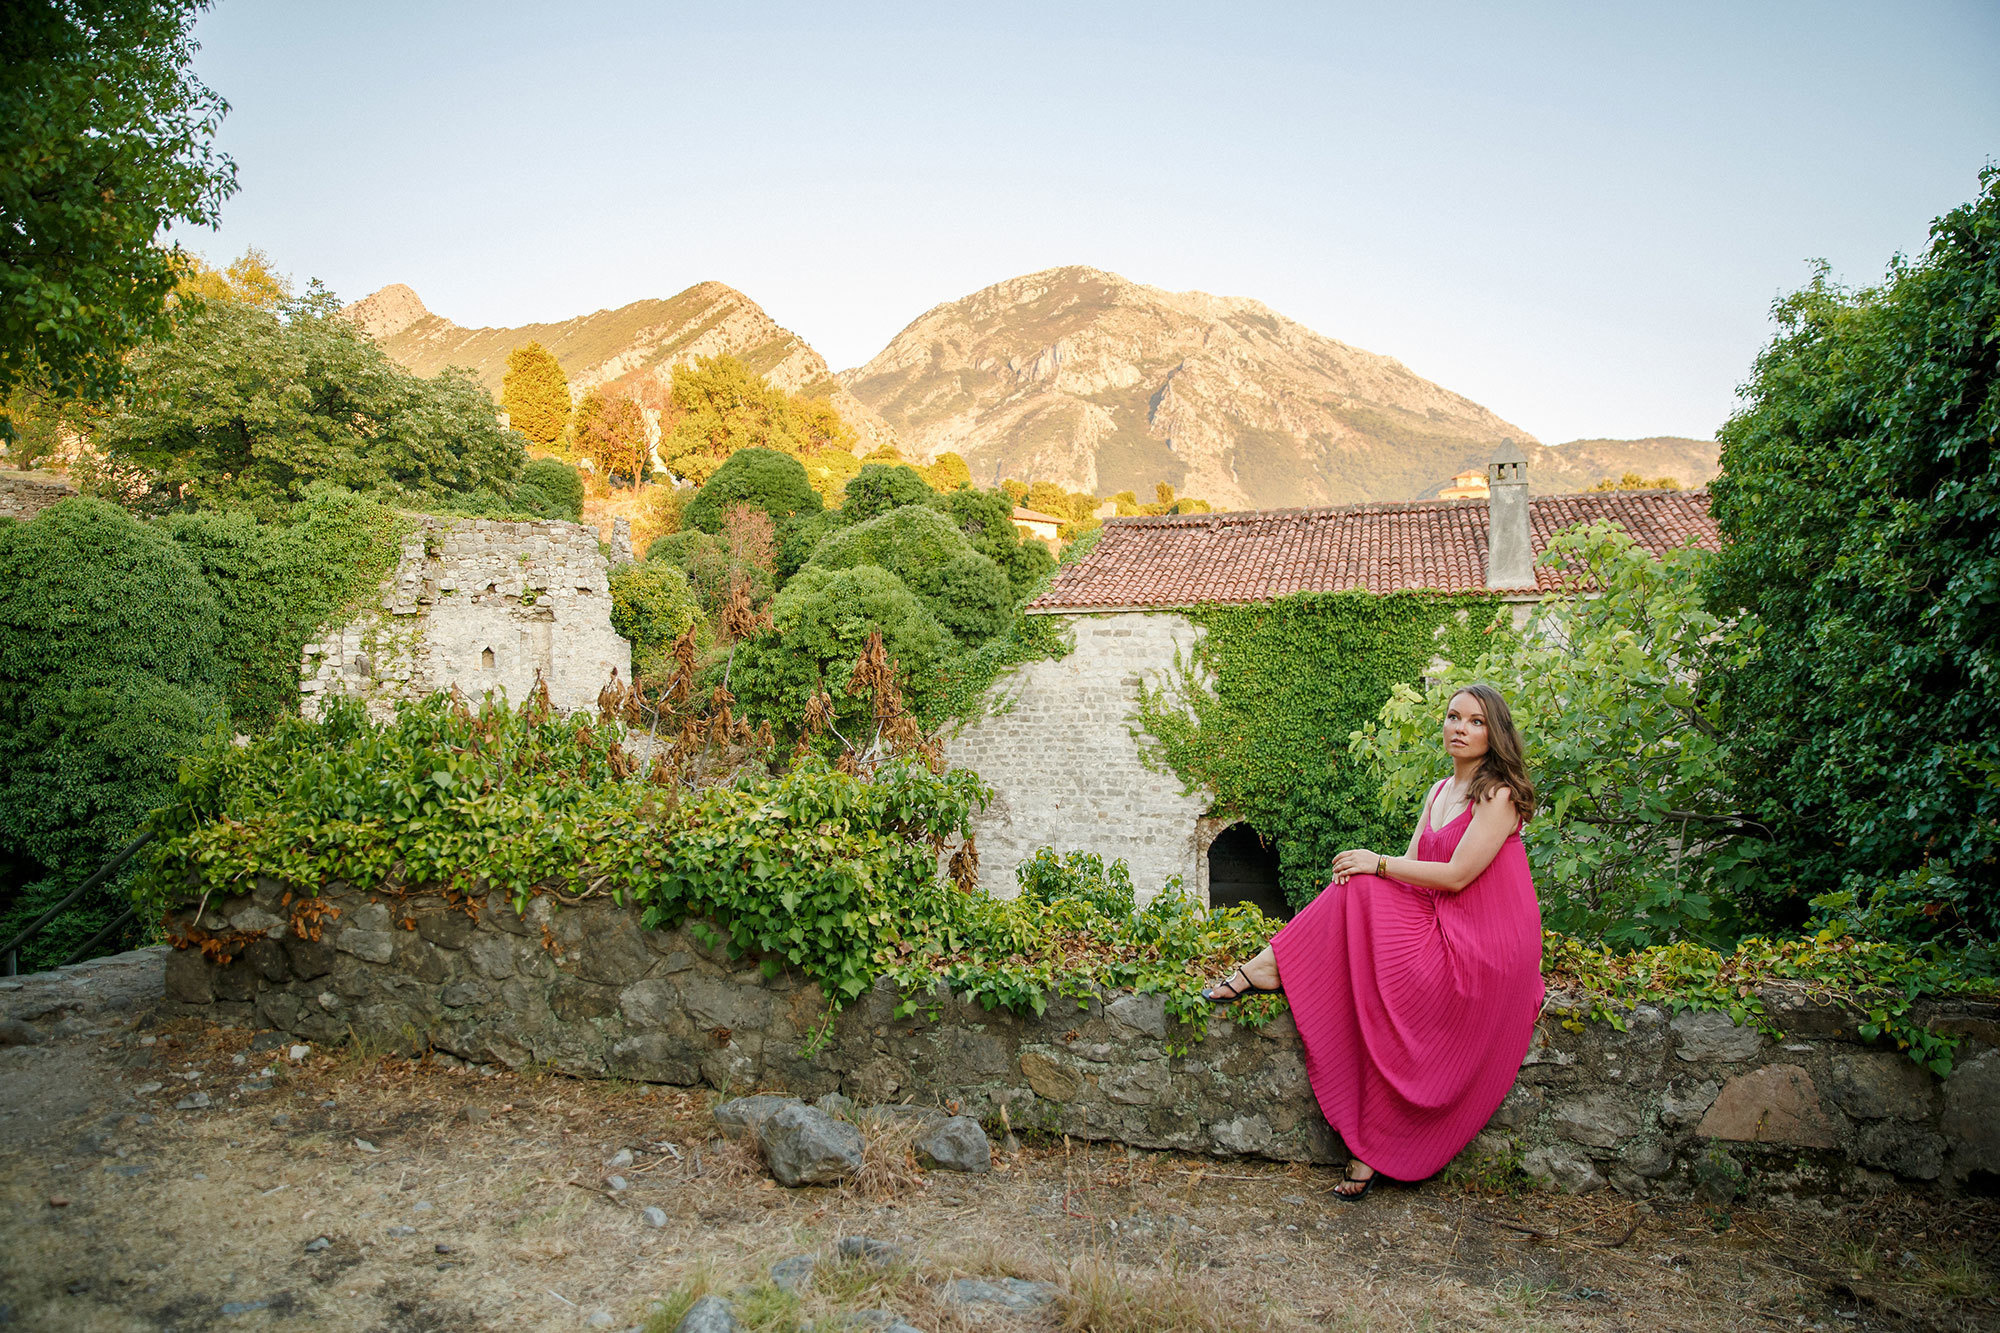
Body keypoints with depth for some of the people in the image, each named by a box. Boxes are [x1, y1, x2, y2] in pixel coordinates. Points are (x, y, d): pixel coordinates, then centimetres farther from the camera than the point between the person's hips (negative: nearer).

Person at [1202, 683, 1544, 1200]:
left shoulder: (1498, 795, -11)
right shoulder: (1440, 792, 15)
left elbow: (1456, 875, -18)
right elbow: (1413, 864, 10)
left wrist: (1378, 863, -13)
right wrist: (1366, 867, -10)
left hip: (1482, 951, -7)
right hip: (1439, 930, 7)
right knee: (1359, 891, -15)